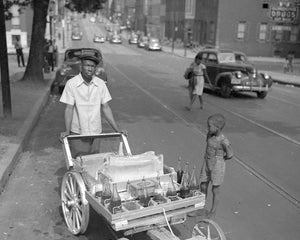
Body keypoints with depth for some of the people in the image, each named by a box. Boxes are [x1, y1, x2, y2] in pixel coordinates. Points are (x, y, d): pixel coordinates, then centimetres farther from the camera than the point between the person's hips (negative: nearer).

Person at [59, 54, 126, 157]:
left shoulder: (101, 84, -2)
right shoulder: (71, 84, -9)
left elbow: (105, 107, 1)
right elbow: (69, 108, -9)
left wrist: (117, 129, -2)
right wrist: (67, 131, -17)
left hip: (96, 131, 2)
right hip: (77, 132, -2)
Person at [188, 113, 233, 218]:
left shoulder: (223, 141, -22)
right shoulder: (209, 135, -3)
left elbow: (230, 155, -14)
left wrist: (219, 159, -1)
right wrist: (207, 158, 2)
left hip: (217, 166, -6)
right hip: (207, 164, 6)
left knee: (215, 190, 9)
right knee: (203, 187, 13)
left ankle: (212, 212, 25)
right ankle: (200, 209, 26)